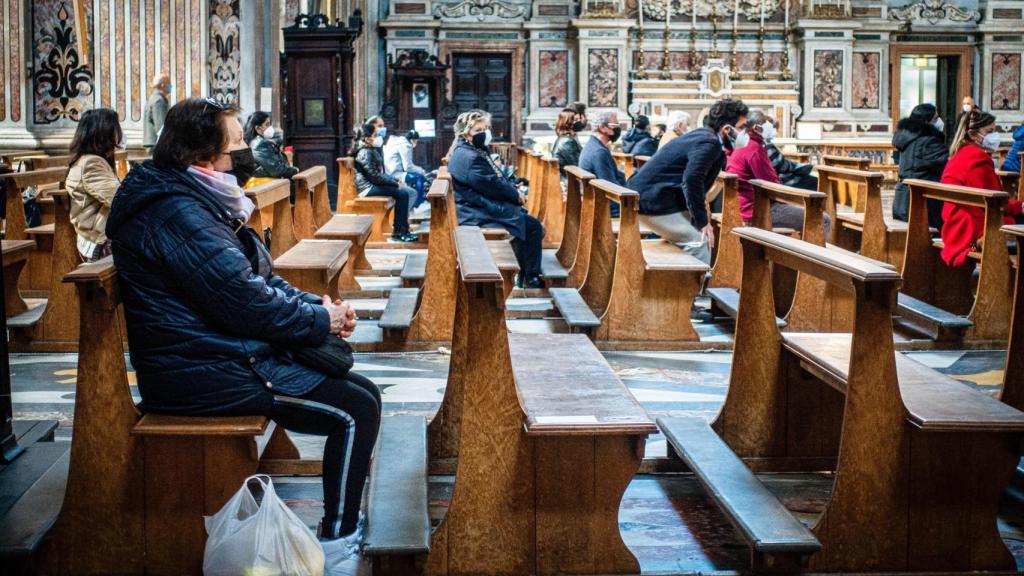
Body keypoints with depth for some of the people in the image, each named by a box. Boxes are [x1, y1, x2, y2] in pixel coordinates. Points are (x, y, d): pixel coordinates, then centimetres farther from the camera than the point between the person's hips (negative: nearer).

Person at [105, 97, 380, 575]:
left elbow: (254, 277, 17)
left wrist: (316, 304, 2)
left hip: (217, 351, 11)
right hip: (205, 374, -11)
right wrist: (320, 319, -9)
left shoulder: (192, 198, 13)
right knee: (356, 410, -12)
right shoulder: (179, 213, -21)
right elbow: (246, 302, -23)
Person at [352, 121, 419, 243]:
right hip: (368, 188, -10)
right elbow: (375, 176, -21)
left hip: (375, 184, 10)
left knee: (411, 192, -1)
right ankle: (397, 233, -20)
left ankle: (403, 227, -2)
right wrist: (396, 183, -15)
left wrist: (396, 181, 6)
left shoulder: (374, 150, 17)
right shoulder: (366, 153, -16)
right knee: (402, 194, -23)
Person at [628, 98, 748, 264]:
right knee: (700, 242, -11)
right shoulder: (709, 143, -16)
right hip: (652, 201, -10)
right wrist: (702, 221, -19)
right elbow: (691, 180, -25)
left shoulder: (702, 135, 14)